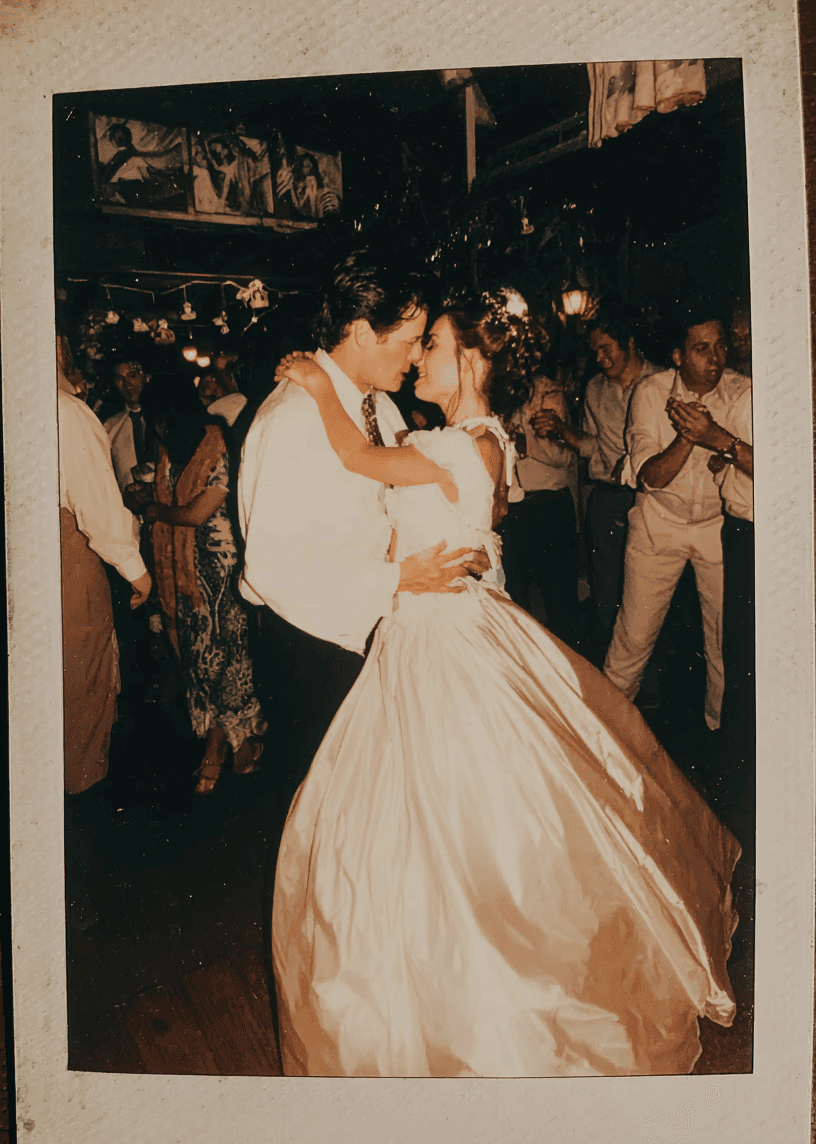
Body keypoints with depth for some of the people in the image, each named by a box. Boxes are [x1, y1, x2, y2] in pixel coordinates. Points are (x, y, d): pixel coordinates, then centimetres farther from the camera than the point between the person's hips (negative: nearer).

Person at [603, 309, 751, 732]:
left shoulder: (742, 392, -9)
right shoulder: (651, 391, -10)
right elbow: (649, 477, -15)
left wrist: (717, 437, -31)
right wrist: (687, 435, -30)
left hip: (721, 524, 1)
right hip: (659, 524, 0)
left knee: (727, 640, 4)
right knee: (635, 634, 5)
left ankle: (722, 725, 29)